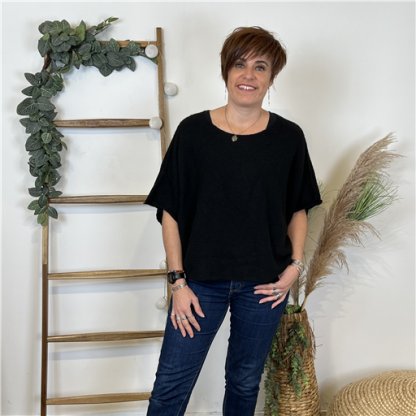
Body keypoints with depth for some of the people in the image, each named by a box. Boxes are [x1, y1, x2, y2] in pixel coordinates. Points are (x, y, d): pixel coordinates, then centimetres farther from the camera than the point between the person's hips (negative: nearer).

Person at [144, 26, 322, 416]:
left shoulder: (289, 137, -1)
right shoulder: (192, 131, -4)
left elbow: (298, 208, 9)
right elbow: (170, 210, -3)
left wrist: (295, 264, -3)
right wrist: (178, 280, -7)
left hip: (264, 283, 2)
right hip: (201, 280, -1)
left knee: (245, 381, 17)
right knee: (171, 385, 4)